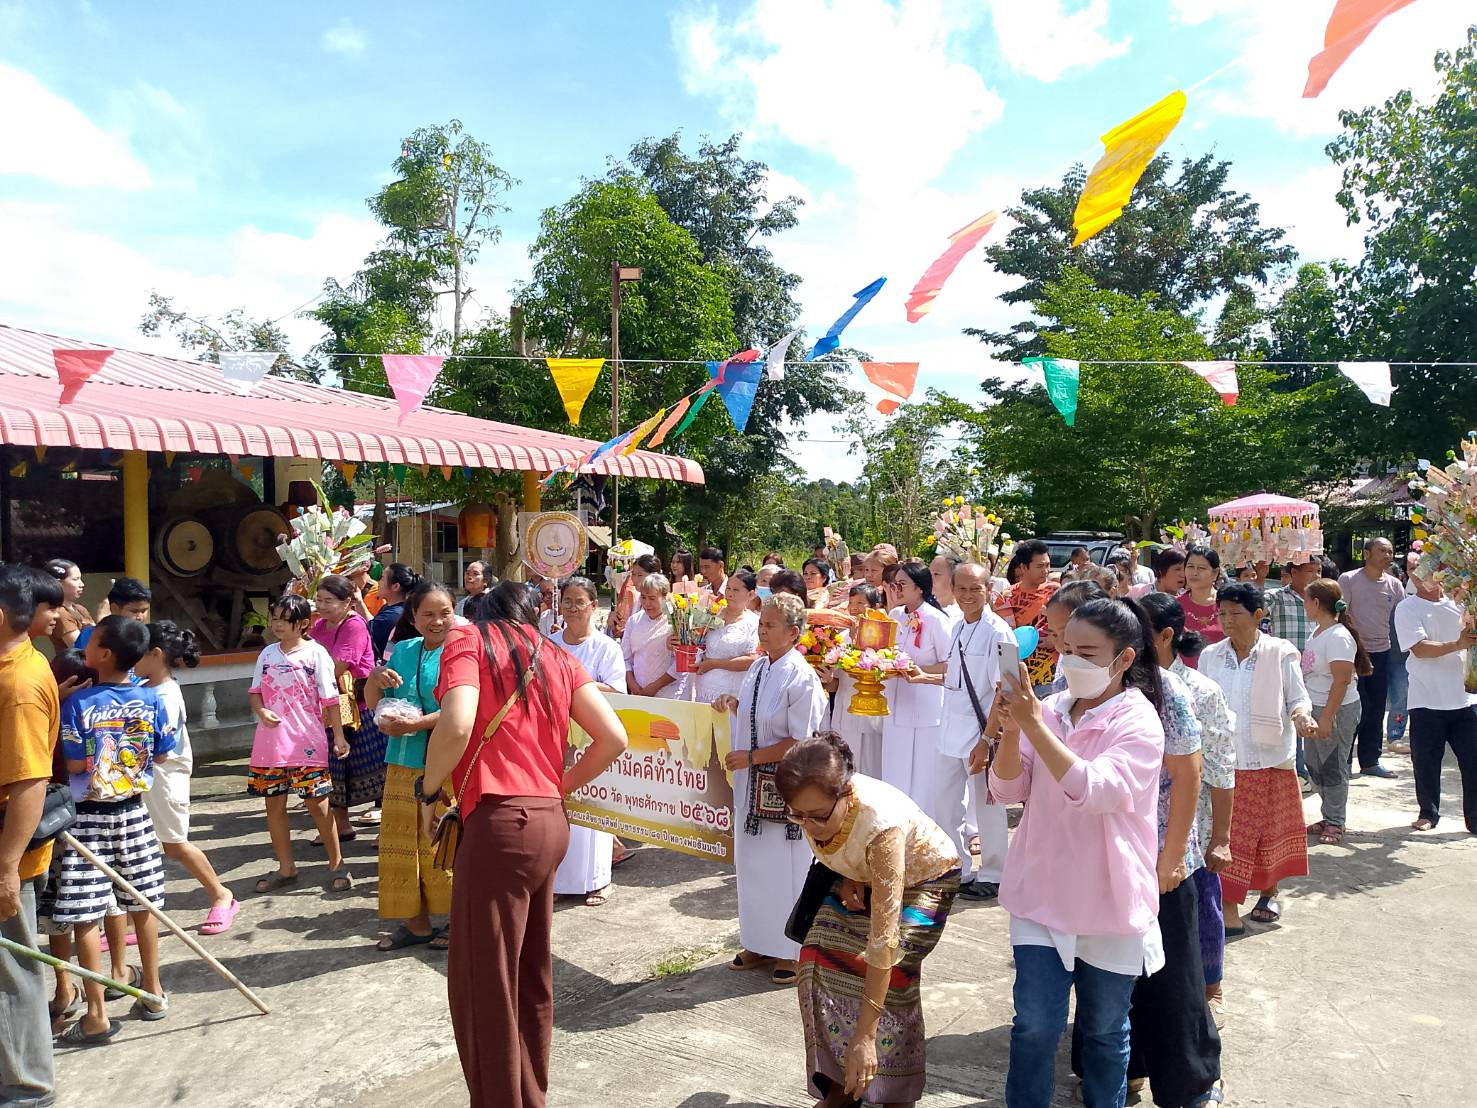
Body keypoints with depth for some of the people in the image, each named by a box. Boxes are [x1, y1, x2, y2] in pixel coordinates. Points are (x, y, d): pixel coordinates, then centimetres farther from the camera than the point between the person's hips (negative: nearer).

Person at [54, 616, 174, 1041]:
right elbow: (162, 755, 3)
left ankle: (96, 1016, 7)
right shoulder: (151, 699, -5)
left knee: (84, 915, 3)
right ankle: (153, 994, 26)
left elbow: (74, 764, -15)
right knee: (142, 905, 15)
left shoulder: (78, 702, -16)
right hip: (134, 811, 5)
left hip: (89, 815, -4)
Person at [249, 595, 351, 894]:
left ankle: (337, 863, 15)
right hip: (270, 742, 5)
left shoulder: (316, 653, -6)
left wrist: (338, 735, -7)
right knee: (274, 804, 11)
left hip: (307, 742, -5)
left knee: (317, 804, 0)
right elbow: (255, 692, 14)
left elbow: (330, 699, -5)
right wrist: (261, 711, -7)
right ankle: (286, 868, 26)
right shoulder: (267, 653, 8)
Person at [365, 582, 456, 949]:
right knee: (400, 843, 12)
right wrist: (374, 680, -4)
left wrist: (415, 725, -22)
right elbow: (374, 705, 17)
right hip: (402, 763, 6)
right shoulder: (402, 651, 10)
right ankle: (415, 922, 27)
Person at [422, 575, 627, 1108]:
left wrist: (428, 790, -1)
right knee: (531, 976, 19)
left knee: (483, 983, 4)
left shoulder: (469, 638, 1)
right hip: (551, 822, 7)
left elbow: (457, 725, -18)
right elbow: (613, 738, 6)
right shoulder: (558, 658, 15)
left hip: (499, 822, -7)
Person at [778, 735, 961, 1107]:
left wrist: (864, 1037, -40)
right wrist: (846, 877, -15)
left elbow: (883, 938, -42)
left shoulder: (881, 821, -43)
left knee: (891, 967, -23)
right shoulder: (812, 801, -27)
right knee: (819, 955, -11)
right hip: (860, 874, 5)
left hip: (923, 878, -5)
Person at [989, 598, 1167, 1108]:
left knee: (1105, 1029, 17)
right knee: (1035, 1027, 5)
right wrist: (1012, 729, -20)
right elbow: (1008, 790, -4)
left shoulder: (1139, 723, -14)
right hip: (1042, 894, 3)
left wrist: (1033, 725, -32)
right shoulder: (1050, 709, -1)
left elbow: (1092, 791, -29)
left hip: (1108, 902, -3)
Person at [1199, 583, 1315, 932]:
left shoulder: (1281, 654, -6)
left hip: (1269, 758, -1)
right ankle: (1228, 909, 4)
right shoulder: (1210, 656, 3)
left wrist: (1301, 714, -22)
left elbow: (1297, 698, -3)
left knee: (1269, 828, 13)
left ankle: (1269, 893, 34)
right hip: (1222, 760, 2)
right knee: (1226, 833, 0)